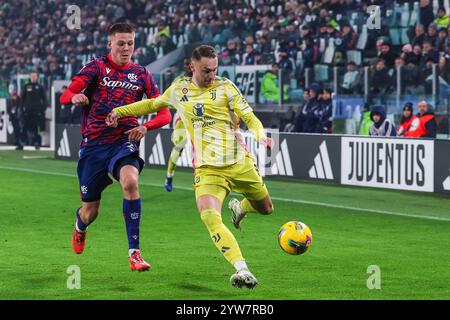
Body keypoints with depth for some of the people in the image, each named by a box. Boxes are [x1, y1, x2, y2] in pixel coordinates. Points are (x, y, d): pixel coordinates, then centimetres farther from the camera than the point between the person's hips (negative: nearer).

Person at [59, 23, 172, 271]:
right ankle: (80, 227, 49)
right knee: (90, 212, 7)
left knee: (130, 182, -33)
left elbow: (164, 114, 5)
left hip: (124, 142, 0)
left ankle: (134, 252, -28)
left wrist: (145, 127, -16)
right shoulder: (97, 66, 2)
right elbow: (65, 96, -6)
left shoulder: (141, 74, 7)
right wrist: (75, 97, -31)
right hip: (93, 145, 0)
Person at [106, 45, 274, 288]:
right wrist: (120, 111, 22)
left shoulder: (225, 87, 1)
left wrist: (261, 136, -21)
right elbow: (154, 104, 28)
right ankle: (242, 271, -33)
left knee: (266, 208, 15)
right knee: (210, 217, -27)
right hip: (207, 169, 0)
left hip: (240, 163, 0)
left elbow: (250, 118, 0)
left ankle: (239, 208, 52)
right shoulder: (178, 89, 9)